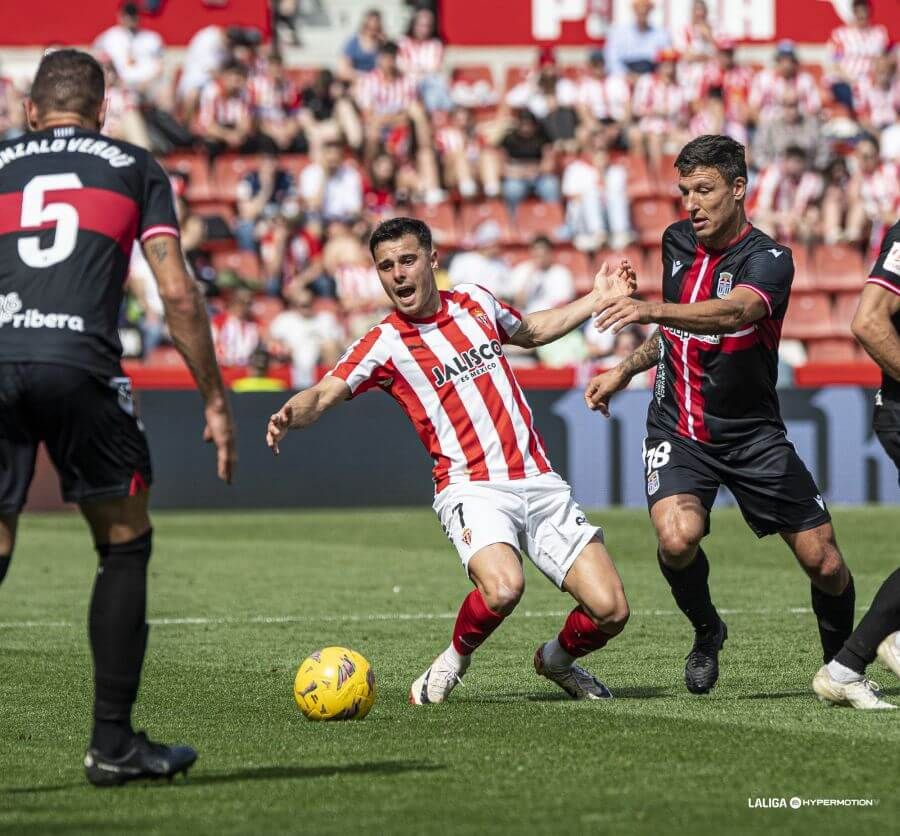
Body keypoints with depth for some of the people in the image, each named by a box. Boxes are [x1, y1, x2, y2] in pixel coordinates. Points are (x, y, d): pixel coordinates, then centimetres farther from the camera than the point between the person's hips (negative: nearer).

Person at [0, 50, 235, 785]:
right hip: (79, 365, -2)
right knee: (126, 546, 13)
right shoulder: (135, 169, 18)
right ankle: (113, 743, 10)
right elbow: (176, 292, 8)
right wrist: (216, 403, 12)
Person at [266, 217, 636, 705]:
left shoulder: (475, 302, 11)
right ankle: (455, 659, -2)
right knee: (502, 588, -34)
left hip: (539, 482, 4)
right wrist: (289, 416, -33)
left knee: (610, 610, -6)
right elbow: (321, 397, -11)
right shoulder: (384, 344, -2)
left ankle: (558, 660, 27)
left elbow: (530, 332, 32)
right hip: (472, 487, -4)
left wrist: (599, 298, 28)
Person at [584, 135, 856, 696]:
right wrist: (625, 371, 16)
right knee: (678, 536, -26)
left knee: (824, 563, -3)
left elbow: (732, 312, -40)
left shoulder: (769, 259, -16)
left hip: (753, 434, -3)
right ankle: (706, 632, 4)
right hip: (679, 431, 3)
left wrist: (652, 310, -53)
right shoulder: (677, 242, 4)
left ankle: (842, 661, 27)